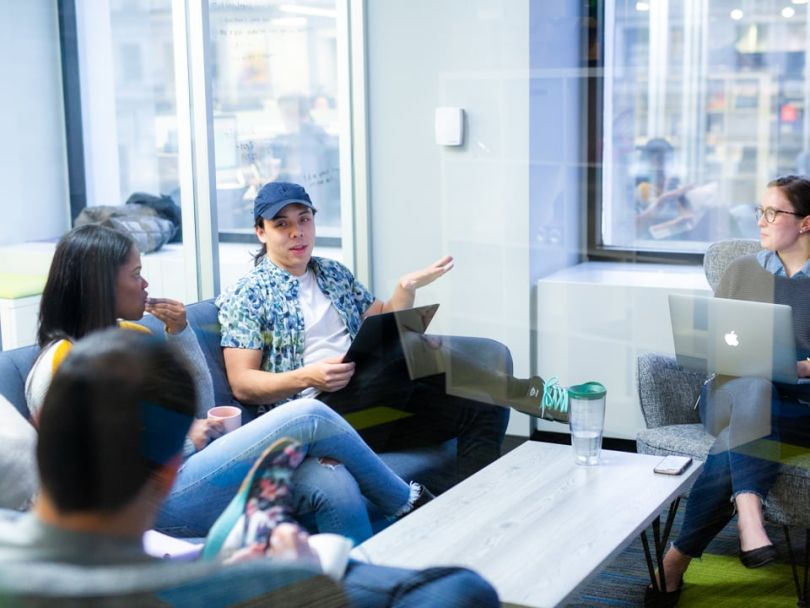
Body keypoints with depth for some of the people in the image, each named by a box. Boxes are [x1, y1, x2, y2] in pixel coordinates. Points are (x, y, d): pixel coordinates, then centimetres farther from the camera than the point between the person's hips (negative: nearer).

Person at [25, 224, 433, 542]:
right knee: (309, 416, -16)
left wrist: (180, 333, 4)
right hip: (162, 504, -8)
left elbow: (200, 410, 17)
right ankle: (406, 502, 5)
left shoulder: (128, 334, 15)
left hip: (188, 467, 8)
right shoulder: (60, 366, -9)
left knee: (334, 485, -19)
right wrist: (179, 438, -11)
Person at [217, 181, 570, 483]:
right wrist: (307, 377, -22)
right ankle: (528, 392, -23)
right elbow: (242, 384, -5)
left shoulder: (334, 273, 20)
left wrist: (407, 288, 2)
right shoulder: (246, 295, 2)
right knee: (404, 353, -33)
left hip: (376, 405, 7)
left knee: (484, 411, -14)